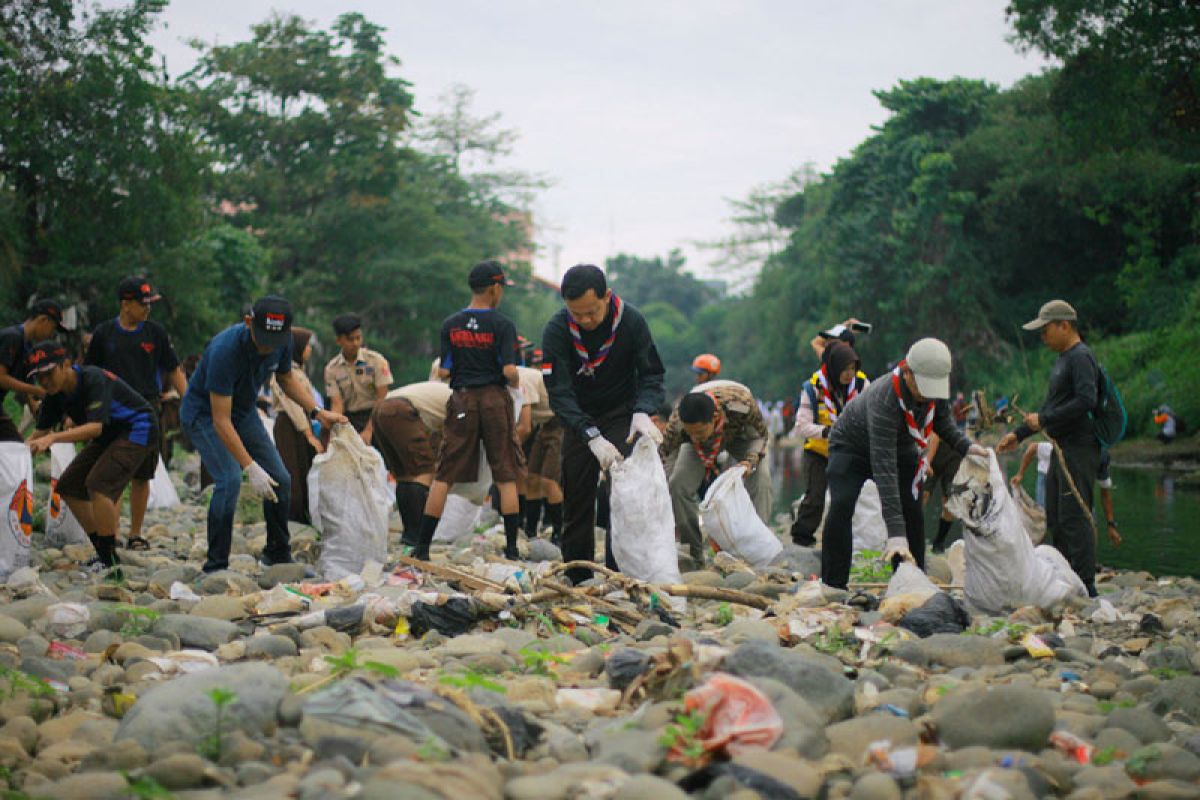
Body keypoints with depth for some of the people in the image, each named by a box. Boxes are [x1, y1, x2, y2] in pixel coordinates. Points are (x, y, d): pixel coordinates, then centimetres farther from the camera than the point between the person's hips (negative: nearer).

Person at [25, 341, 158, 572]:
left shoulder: (94, 380, -29)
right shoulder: (56, 394, -4)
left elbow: (95, 427, -39)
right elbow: (42, 430, 4)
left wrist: (53, 438, -49)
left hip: (137, 430, -9)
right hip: (109, 436, 9)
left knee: (98, 483, -26)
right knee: (69, 486, 5)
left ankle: (110, 560, -18)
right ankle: (103, 553, 12)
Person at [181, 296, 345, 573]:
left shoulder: (281, 343, -17)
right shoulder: (225, 351, -37)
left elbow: (286, 379, 7)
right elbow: (221, 421, -35)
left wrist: (317, 412, -8)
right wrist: (251, 468, -40)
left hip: (244, 412, 7)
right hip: (204, 413, -6)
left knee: (280, 479, 2)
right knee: (230, 480, -25)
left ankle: (278, 555, 20)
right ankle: (215, 568, -16)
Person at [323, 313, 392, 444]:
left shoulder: (376, 361, -6)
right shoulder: (332, 369, 1)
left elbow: (382, 399, -9)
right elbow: (337, 404, -5)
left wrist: (368, 430, -17)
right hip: (349, 418, 2)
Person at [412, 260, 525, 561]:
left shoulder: (450, 324, 1)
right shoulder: (502, 324, -8)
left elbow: (443, 371, -1)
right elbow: (509, 370, -14)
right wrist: (515, 386, 7)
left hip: (462, 401, 2)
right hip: (495, 399, -2)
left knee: (444, 476, 6)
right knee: (506, 477, 5)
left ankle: (422, 547, 4)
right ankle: (511, 548, 4)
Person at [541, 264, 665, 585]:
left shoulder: (631, 321, -18)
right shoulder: (556, 330, -20)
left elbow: (652, 375, -10)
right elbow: (559, 392, -24)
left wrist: (643, 412, -32)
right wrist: (592, 437, -36)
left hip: (622, 415, -1)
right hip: (579, 419, 1)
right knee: (576, 498, 4)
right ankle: (577, 579, 15)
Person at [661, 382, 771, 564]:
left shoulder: (741, 404, -44)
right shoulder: (677, 425, -41)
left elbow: (760, 435, -22)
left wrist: (751, 461, -41)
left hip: (741, 434, -1)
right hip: (703, 446, 1)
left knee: (760, 480, -25)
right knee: (677, 484, -19)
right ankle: (695, 554, -3)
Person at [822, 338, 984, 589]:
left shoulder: (935, 389, -24)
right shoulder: (884, 399, -44)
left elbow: (943, 420, 1)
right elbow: (884, 467, -48)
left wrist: (965, 446, -21)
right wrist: (896, 533, -53)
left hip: (900, 446, 6)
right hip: (851, 446, -5)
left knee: (912, 510, -8)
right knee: (841, 507, -23)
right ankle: (832, 586, -16)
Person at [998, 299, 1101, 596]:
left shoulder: (1081, 357, -12)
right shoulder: (1063, 359, 20)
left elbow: (1087, 400, -25)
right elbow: (1051, 405, 27)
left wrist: (1044, 420, -18)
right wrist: (1019, 434, 24)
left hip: (1079, 450, -10)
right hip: (1062, 450, 10)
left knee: (1074, 517, -11)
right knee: (1055, 520, 12)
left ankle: (1085, 586, -9)